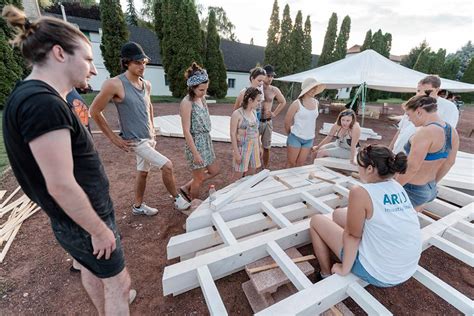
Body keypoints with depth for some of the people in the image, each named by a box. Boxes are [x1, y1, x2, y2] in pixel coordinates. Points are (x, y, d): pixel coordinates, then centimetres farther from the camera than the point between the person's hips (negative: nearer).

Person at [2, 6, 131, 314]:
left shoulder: (38, 97, 4)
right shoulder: (42, 103, -27)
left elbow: (66, 173, 10)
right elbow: (61, 185, -28)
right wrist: (99, 229, -16)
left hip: (77, 216, 10)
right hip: (82, 221, -9)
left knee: (92, 269, 30)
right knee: (119, 282, 13)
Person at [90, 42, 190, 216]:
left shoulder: (146, 84, 5)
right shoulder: (114, 84, -16)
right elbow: (94, 111, -10)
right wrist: (114, 139, -10)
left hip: (149, 138, 7)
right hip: (135, 141, -7)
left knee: (143, 172, 17)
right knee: (167, 166, -11)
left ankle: (138, 206, 36)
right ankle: (177, 199, 11)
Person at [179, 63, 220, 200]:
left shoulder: (202, 98, 6)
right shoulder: (187, 103, -18)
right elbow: (186, 131, -20)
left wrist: (207, 141, 16)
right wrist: (195, 153, -20)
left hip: (206, 141, 9)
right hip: (195, 143, -8)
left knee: (214, 171, 18)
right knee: (199, 178, 7)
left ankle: (187, 188, 32)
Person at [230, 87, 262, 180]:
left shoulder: (254, 112, 6)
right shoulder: (237, 114, -14)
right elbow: (233, 134, -15)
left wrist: (259, 146, 15)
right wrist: (236, 153, -17)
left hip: (254, 147, 6)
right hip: (242, 147, -6)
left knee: (251, 174, 15)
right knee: (238, 176, 5)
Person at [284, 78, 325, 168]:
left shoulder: (316, 103, 3)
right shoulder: (297, 104, -13)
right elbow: (287, 121, -6)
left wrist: (312, 133, 16)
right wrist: (291, 134, 6)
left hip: (309, 139, 5)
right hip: (296, 137, -5)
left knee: (300, 164, 12)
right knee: (291, 163, 4)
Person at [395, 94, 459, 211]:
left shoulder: (426, 132, -24)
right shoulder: (452, 131, 5)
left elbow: (412, 167, -26)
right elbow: (449, 163, 14)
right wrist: (433, 183, 25)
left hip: (412, 190, -9)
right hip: (430, 189, 9)